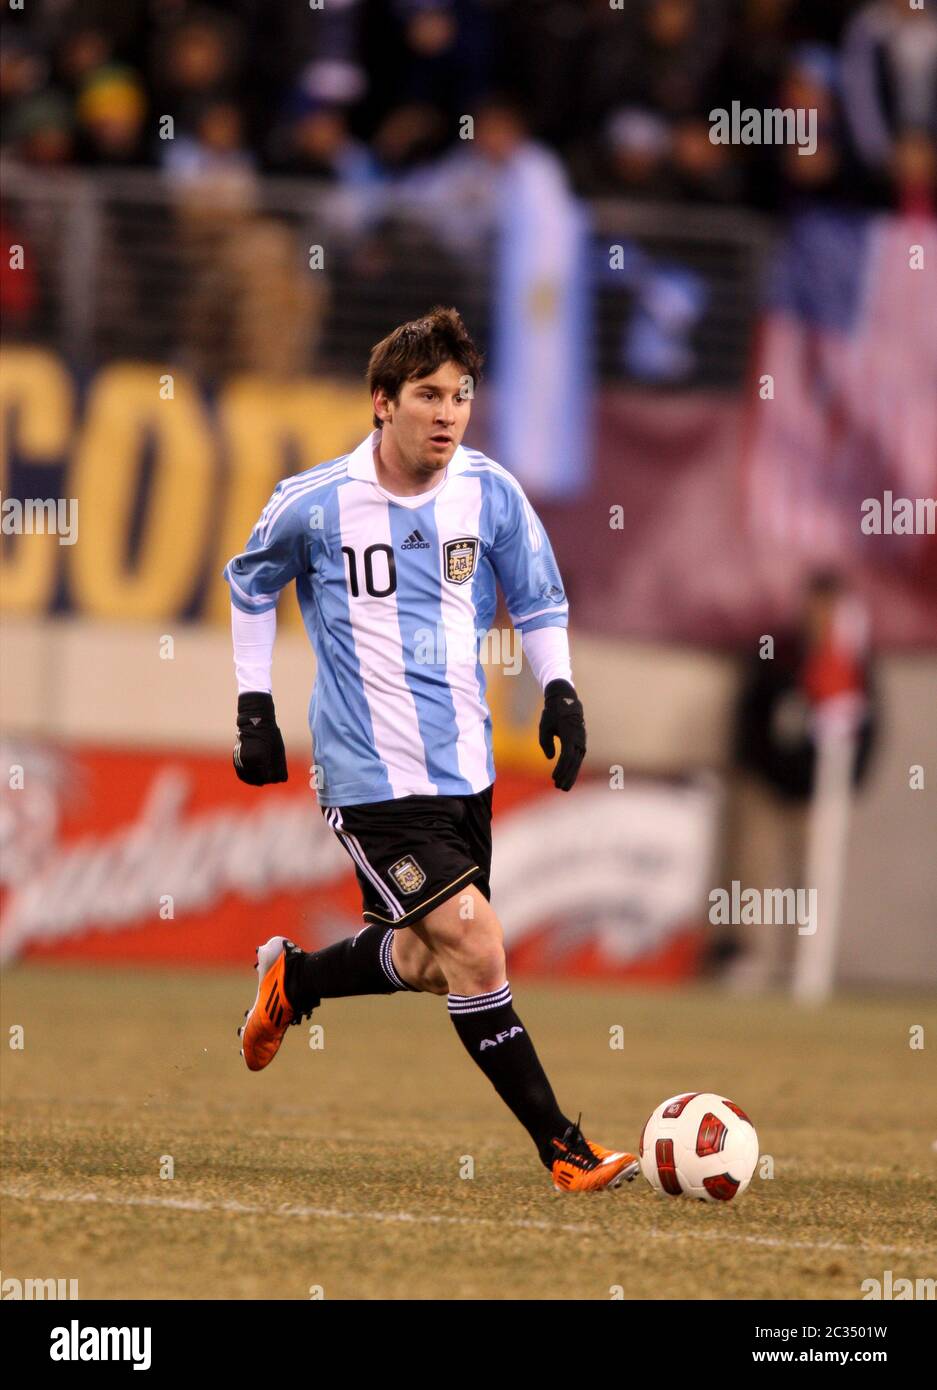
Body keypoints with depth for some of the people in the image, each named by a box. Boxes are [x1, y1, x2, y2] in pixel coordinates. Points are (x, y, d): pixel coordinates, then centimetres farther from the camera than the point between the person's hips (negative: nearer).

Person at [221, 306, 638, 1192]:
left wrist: (559, 689, -2)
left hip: (464, 769, 6)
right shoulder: (313, 505, -9)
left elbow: (538, 600, 13)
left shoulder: (491, 495, -2)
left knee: (432, 965, 15)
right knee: (475, 945, -17)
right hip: (369, 778, -5)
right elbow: (250, 585, 11)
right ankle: (565, 1153, -11)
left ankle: (292, 981, 45)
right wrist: (253, 704, 8)